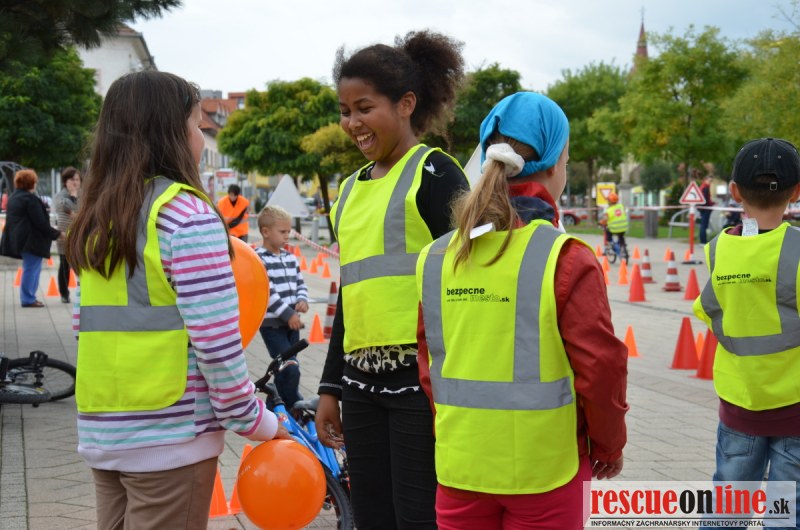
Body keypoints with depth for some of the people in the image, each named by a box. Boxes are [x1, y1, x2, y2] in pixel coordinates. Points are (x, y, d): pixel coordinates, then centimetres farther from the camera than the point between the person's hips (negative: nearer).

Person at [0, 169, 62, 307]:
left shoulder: (13, 197, 14)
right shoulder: (31, 199, -16)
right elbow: (40, 223, -19)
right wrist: (56, 234, -8)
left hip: (19, 238, 10)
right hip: (32, 240, -10)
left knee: (31, 269, 16)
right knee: (31, 268, -4)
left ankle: (28, 297, 19)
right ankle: (28, 299, -1)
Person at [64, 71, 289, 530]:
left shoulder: (94, 219, 9)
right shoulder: (187, 214, -13)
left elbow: (87, 326, 13)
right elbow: (217, 341, -17)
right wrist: (257, 422, -6)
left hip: (101, 429, 7)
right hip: (170, 437, -7)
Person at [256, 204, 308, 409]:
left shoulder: (291, 258, 11)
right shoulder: (258, 259, -12)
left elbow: (300, 284, 16)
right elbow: (266, 292, -18)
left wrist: (302, 300, -6)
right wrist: (288, 314, -19)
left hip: (292, 322, 7)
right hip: (272, 324, -7)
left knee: (284, 369, 13)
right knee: (291, 369, -15)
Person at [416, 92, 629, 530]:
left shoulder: (435, 258, 0)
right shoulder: (567, 259, -13)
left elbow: (429, 363, 7)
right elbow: (600, 366, -12)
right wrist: (608, 446, 4)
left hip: (459, 465, 4)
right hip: (544, 468, -4)